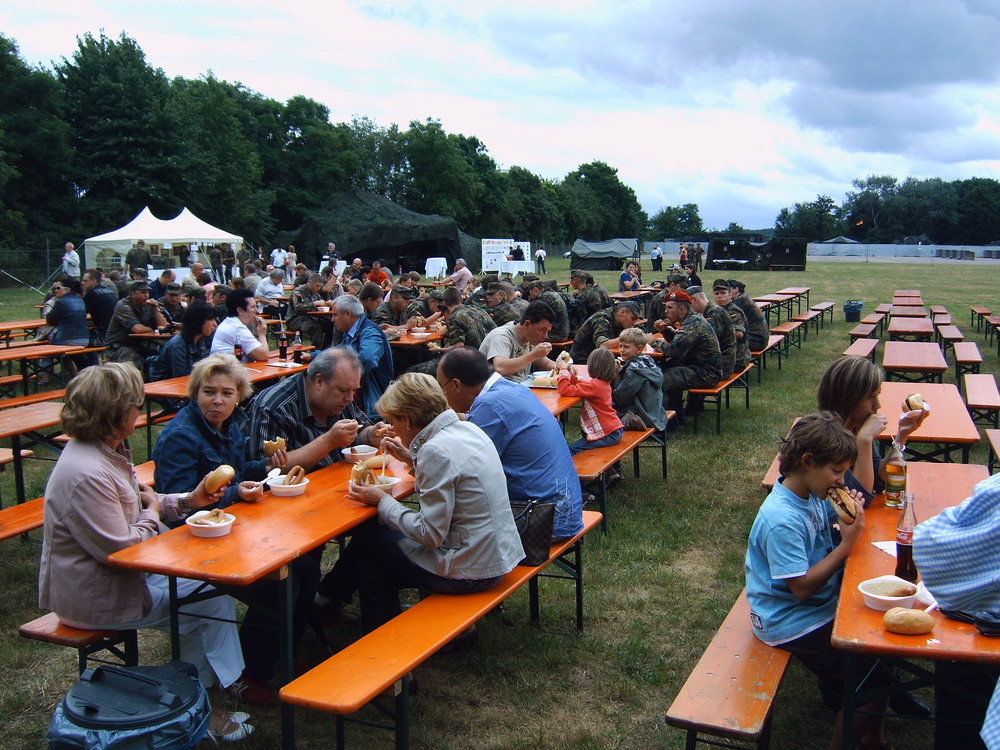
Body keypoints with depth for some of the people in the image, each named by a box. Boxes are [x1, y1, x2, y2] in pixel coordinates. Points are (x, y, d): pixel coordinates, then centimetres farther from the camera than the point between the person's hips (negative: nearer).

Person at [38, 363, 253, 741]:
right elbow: (120, 549, -27)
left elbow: (136, 504, 15)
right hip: (93, 597, -10)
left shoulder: (107, 451, 4)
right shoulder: (86, 475, -30)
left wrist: (186, 500, 1)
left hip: (113, 573, 10)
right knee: (213, 598, -7)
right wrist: (152, 512, -11)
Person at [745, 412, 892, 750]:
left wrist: (851, 514, -9)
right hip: (793, 623, -9)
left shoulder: (812, 493, -2)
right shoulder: (782, 520, -29)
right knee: (876, 674, -9)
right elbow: (802, 587, -27)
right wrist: (847, 544, -24)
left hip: (821, 601, 9)